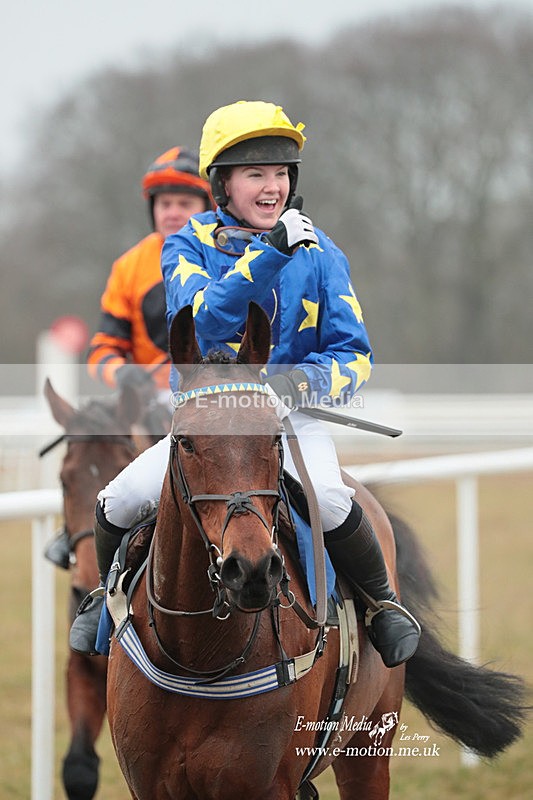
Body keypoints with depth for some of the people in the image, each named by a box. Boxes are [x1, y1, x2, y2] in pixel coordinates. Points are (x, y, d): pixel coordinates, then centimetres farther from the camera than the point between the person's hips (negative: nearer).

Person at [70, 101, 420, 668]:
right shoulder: (188, 247, -2)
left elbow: (355, 356, -3)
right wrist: (269, 253, -32)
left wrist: (299, 382, -24)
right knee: (119, 502, -18)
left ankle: (382, 601, -3)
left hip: (292, 418, -1)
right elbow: (200, 325, -22)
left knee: (329, 502, -31)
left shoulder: (318, 253, -1)